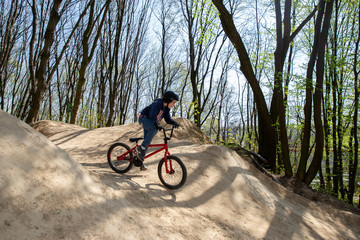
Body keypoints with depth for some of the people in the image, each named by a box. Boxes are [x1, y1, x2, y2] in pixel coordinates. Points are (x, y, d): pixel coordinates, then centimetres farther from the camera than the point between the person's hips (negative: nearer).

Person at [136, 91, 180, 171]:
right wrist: (157, 124, -50)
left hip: (150, 123, 9)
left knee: (147, 142, 5)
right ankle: (141, 148, -29)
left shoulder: (166, 108, 1)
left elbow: (168, 119, 1)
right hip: (143, 118, -8)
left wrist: (174, 123, -18)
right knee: (154, 129, -35)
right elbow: (152, 115, -36)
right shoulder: (157, 103, -24)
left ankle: (140, 161, 15)